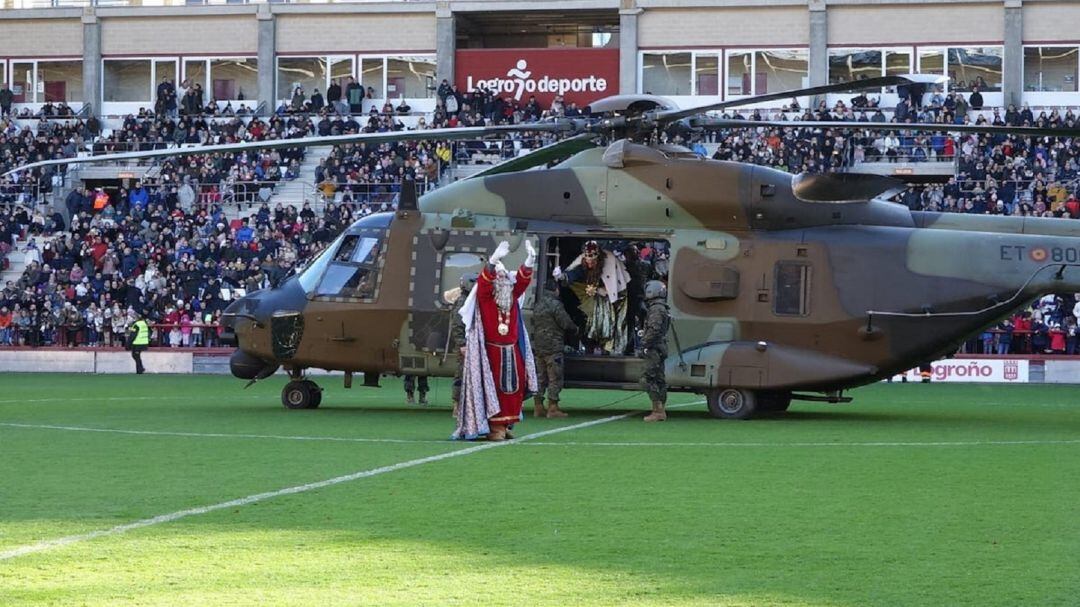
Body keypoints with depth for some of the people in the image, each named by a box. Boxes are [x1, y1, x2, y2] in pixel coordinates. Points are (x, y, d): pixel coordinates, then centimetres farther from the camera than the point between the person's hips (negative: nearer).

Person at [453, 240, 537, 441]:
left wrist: (530, 260, -16)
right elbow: (484, 280, -22)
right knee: (493, 388, -6)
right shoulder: (484, 296, -4)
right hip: (492, 351, -5)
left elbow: (523, 279, 0)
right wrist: (494, 260, -37)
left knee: (513, 388, 3)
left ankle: (505, 425, 11)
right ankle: (495, 427, -5)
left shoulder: (513, 296, 10)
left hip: (512, 352, 5)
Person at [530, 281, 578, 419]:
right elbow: (566, 323, -14)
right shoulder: (555, 304, -12)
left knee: (540, 377, 11)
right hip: (553, 346, -8)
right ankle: (552, 408, -7)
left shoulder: (538, 305, 14)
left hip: (538, 346, 8)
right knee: (555, 378, -5)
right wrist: (575, 329, 4)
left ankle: (538, 407, 11)